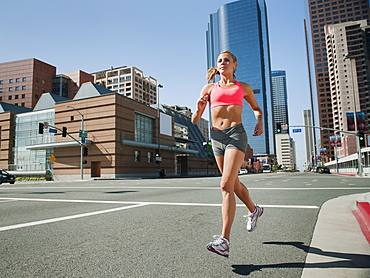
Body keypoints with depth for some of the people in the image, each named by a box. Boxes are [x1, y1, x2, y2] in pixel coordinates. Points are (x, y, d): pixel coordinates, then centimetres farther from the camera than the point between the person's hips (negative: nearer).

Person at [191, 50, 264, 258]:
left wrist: (260, 122, 6)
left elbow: (257, 108, 27)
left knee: (226, 185, -19)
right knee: (234, 183, 17)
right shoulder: (209, 88, 13)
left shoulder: (243, 87, 12)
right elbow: (195, 120, 9)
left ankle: (225, 240, -18)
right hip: (217, 136, 4)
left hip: (236, 133, -4)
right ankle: (254, 209, 46)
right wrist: (199, 108, -14)